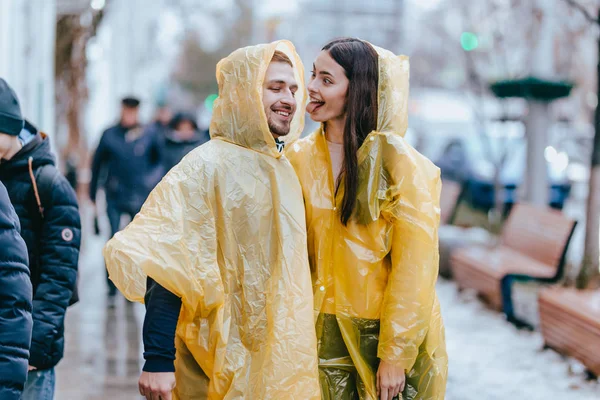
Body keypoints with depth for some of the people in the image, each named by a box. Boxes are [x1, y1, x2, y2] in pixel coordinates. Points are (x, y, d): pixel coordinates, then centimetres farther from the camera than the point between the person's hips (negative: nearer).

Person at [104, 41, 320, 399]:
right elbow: (166, 266, -19)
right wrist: (158, 360, -26)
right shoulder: (207, 166, -13)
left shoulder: (286, 169, 9)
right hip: (226, 367, -7)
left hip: (287, 359, 7)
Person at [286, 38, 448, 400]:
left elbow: (413, 265, -13)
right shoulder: (300, 157, 1)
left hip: (387, 328, -4)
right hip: (326, 330, 4)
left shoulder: (398, 161, -13)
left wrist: (396, 355, -14)